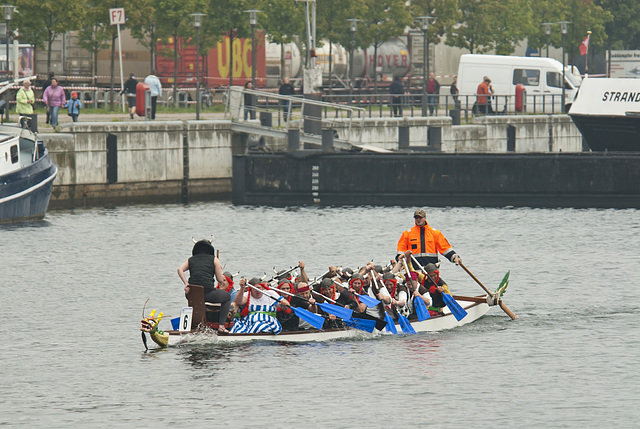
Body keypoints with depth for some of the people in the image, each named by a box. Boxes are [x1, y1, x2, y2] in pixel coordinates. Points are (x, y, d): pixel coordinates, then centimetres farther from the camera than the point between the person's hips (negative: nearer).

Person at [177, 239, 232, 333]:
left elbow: (180, 269, -2)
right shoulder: (214, 260, 9)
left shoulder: (191, 260, 17)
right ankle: (221, 325, 12)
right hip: (208, 293, -4)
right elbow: (220, 280, 5)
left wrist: (186, 283, -5)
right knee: (227, 297, 25)